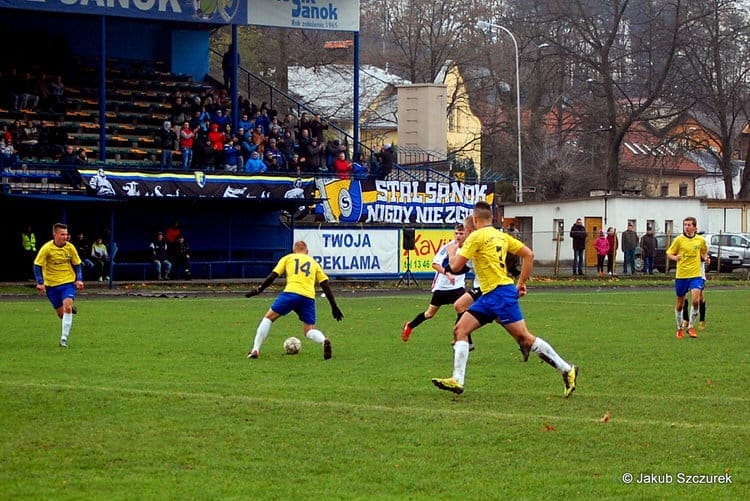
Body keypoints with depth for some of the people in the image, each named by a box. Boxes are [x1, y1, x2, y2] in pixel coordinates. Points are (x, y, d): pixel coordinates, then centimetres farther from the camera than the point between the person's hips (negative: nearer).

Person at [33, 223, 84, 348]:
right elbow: (37, 265, -7)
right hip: (51, 284, 0)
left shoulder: (70, 247, -4)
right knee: (61, 313, 4)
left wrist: (79, 279, -3)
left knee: (67, 307, -20)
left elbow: (77, 264, 9)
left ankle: (64, 338, -18)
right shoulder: (47, 248, -12)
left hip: (68, 282, 0)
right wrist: (40, 282, -16)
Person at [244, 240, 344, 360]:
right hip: (309, 297, 2)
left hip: (291, 293, -2)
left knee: (268, 318, 13)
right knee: (309, 330, 11)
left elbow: (273, 276, 10)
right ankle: (324, 340, -23)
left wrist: (259, 289, 17)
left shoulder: (288, 258, 21)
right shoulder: (314, 263, 27)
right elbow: (326, 285, 21)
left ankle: (255, 350, 3)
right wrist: (334, 307, 21)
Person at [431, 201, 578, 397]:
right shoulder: (501, 236, 15)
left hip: (500, 293, -9)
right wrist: (521, 283, 20)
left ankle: (567, 371, -2)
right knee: (460, 330, 2)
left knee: (524, 337, -6)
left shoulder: (477, 236, -9)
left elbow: (456, 266, -9)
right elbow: (529, 255, 14)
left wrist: (452, 252, 13)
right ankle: (457, 381, -5)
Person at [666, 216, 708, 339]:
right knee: (680, 304, 7)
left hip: (696, 275, 0)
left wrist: (705, 257, -2)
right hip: (681, 275, 0)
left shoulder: (701, 240, 3)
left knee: (695, 300, -18)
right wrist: (674, 257, -20)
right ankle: (680, 328, 26)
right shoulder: (679, 239, -3)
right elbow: (669, 254, 2)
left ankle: (691, 326, -2)